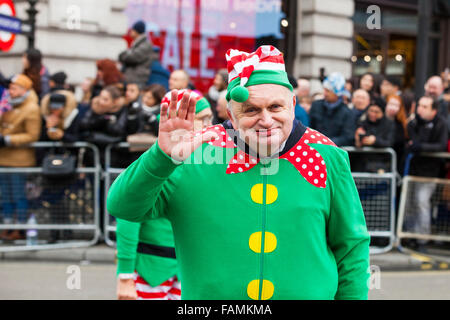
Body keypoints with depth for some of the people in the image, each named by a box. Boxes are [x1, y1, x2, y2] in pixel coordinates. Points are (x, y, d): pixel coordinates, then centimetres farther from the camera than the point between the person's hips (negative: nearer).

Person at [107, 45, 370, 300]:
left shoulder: (327, 160, -3)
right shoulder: (198, 155, -8)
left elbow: (351, 246, 5)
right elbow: (123, 207, -13)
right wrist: (163, 157, -27)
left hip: (308, 294, 1)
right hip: (209, 295, 0)